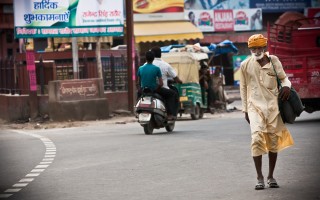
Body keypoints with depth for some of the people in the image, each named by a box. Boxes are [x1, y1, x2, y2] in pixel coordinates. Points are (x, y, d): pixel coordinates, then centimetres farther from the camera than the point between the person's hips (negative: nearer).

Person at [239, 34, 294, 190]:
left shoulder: (274, 61, 5)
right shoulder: (245, 65, 4)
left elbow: (284, 78, 15)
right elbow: (243, 88, 10)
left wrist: (286, 86, -9)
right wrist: (245, 110, 9)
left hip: (273, 105, 2)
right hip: (255, 106, -2)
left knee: (274, 140, 4)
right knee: (257, 139, -16)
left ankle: (271, 176, 17)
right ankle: (259, 177, -11)